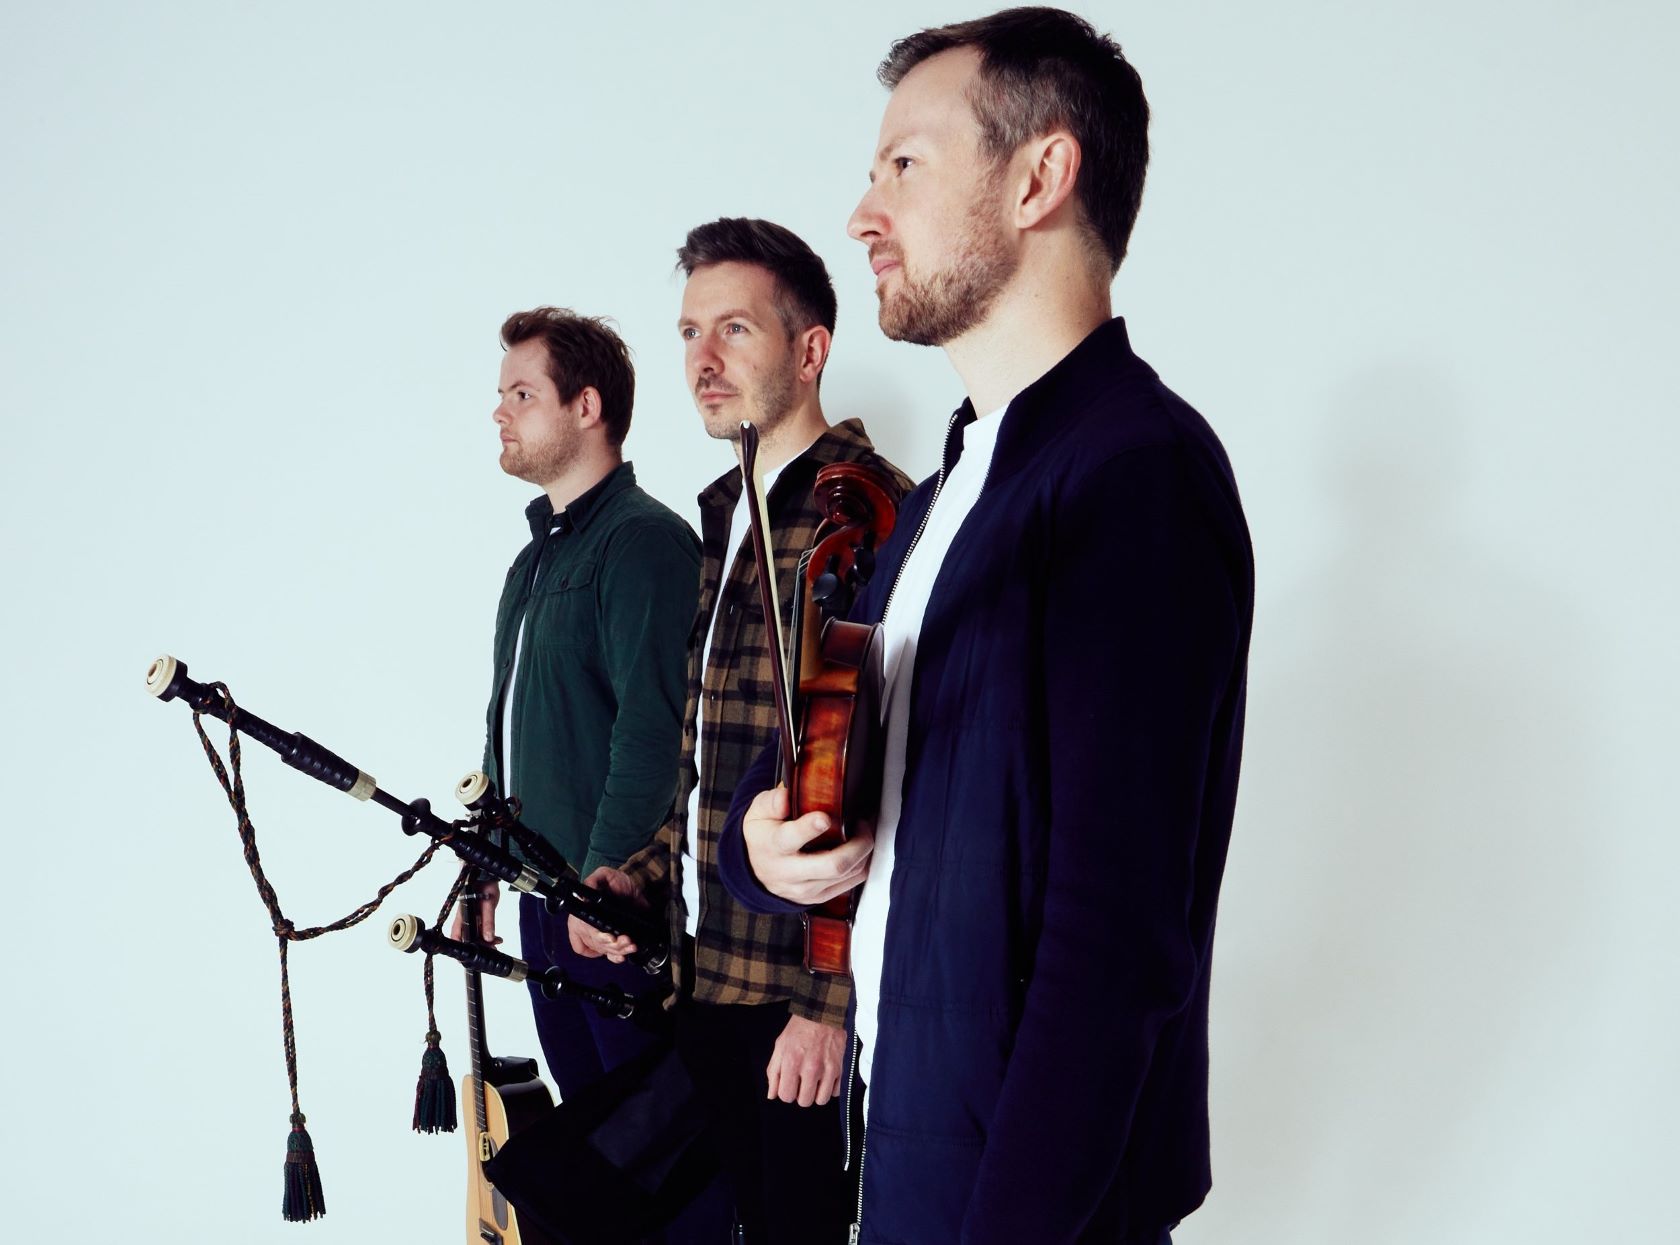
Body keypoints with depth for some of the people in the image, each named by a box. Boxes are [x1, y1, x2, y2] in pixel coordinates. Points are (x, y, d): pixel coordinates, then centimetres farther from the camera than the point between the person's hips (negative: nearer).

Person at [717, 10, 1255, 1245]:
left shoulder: (1134, 470, -19)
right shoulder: (940, 500, 12)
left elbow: (1117, 931, -24)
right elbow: (808, 759, 16)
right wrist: (761, 844, -6)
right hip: (905, 1141, 8)